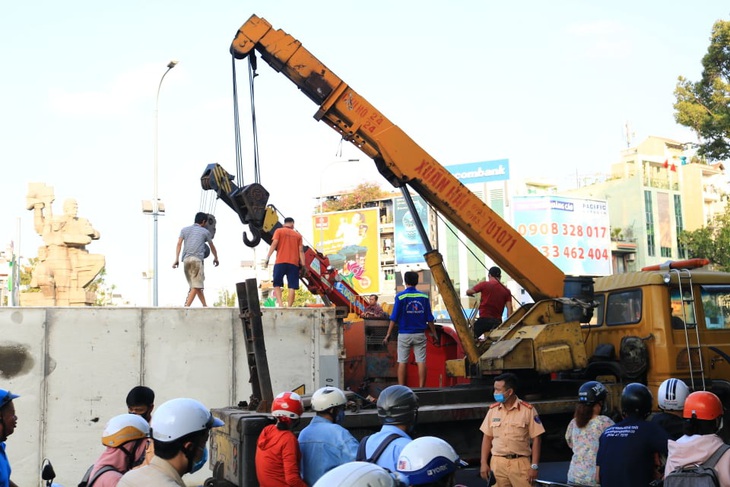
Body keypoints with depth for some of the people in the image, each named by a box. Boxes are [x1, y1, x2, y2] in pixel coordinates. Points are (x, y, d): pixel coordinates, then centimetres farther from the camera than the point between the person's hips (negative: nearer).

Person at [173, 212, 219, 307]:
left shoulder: (184, 230, 20)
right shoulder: (205, 231, 13)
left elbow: (179, 243, 7)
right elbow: (212, 246, 25)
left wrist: (177, 259, 2)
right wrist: (216, 258, 40)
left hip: (186, 260, 5)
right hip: (197, 259, -5)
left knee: (196, 285, 13)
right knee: (196, 286, -7)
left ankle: (205, 306, 16)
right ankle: (186, 306, -18)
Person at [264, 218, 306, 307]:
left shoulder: (279, 231, 9)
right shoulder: (298, 235, 15)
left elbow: (274, 244, -4)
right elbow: (301, 250, 6)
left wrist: (267, 258, -6)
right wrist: (303, 265, 5)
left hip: (280, 262, -1)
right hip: (294, 263, 1)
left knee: (277, 284, 7)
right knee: (292, 287, 0)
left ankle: (280, 303, -12)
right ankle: (289, 307, -7)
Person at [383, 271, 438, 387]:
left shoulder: (400, 296, -6)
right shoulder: (424, 296, 1)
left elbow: (394, 318, -7)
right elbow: (429, 318, 4)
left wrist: (388, 334, -2)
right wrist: (434, 333, 13)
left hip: (404, 334, -1)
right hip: (420, 334, 2)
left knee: (402, 362, 4)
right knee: (421, 362, 3)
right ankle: (421, 388, 2)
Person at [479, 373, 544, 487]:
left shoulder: (528, 410, -6)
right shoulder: (493, 410, 5)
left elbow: (536, 439, -4)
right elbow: (487, 437, 9)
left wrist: (534, 466, -7)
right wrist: (484, 463, 4)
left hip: (520, 463, -3)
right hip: (497, 463, 3)